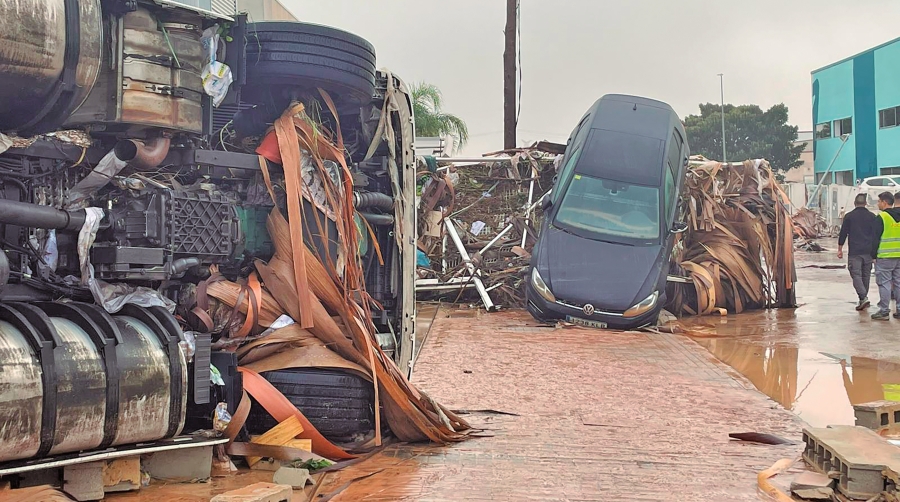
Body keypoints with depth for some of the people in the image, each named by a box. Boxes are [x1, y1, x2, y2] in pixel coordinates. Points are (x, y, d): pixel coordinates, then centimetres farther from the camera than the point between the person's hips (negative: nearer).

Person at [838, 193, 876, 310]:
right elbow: (876, 235, 5)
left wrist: (840, 249, 7)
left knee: (856, 275, -4)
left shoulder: (849, 216, -3)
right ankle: (863, 299, 20)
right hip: (868, 252, 3)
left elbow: (843, 234, -2)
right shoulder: (872, 216, 4)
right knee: (866, 275, 13)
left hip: (854, 252, -3)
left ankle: (863, 298, -21)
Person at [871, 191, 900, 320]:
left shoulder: (881, 217, -10)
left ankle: (884, 311, -1)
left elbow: (876, 238, -10)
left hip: (885, 256, -6)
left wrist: (874, 255, -3)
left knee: (884, 283, -2)